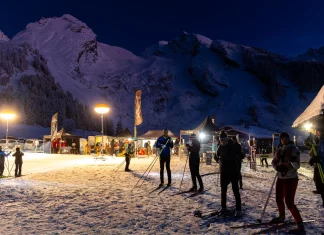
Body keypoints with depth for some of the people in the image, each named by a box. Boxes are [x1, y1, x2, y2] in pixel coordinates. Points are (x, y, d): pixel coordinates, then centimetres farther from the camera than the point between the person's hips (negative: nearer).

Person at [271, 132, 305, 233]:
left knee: (289, 202, -12)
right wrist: (277, 167, -10)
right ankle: (282, 216, 43)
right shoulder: (280, 149, 4)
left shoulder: (294, 149, -13)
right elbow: (274, 162, 9)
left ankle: (301, 226, -4)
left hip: (291, 179, -6)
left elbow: (297, 166, -17)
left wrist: (293, 160, -36)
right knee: (279, 199, 18)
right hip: (281, 178, 7)